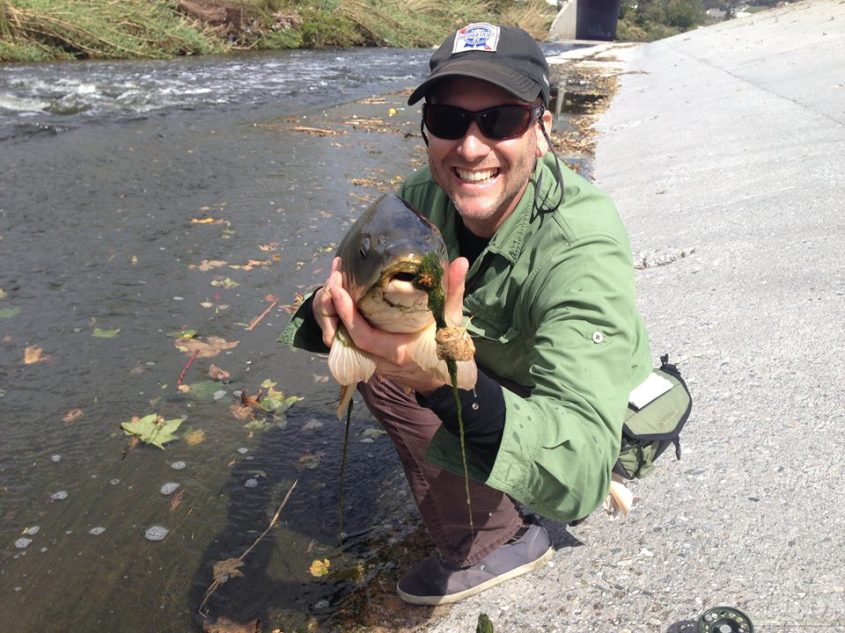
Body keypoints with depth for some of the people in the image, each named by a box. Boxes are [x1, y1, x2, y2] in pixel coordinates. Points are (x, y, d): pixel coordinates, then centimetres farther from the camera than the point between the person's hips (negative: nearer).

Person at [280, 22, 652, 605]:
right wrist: (333, 304, -34)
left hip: (605, 430, -7)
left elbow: (582, 476, -46)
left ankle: (498, 543, 5)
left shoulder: (583, 248, -37)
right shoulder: (426, 197, -17)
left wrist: (450, 381, -63)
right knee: (380, 359, -1)